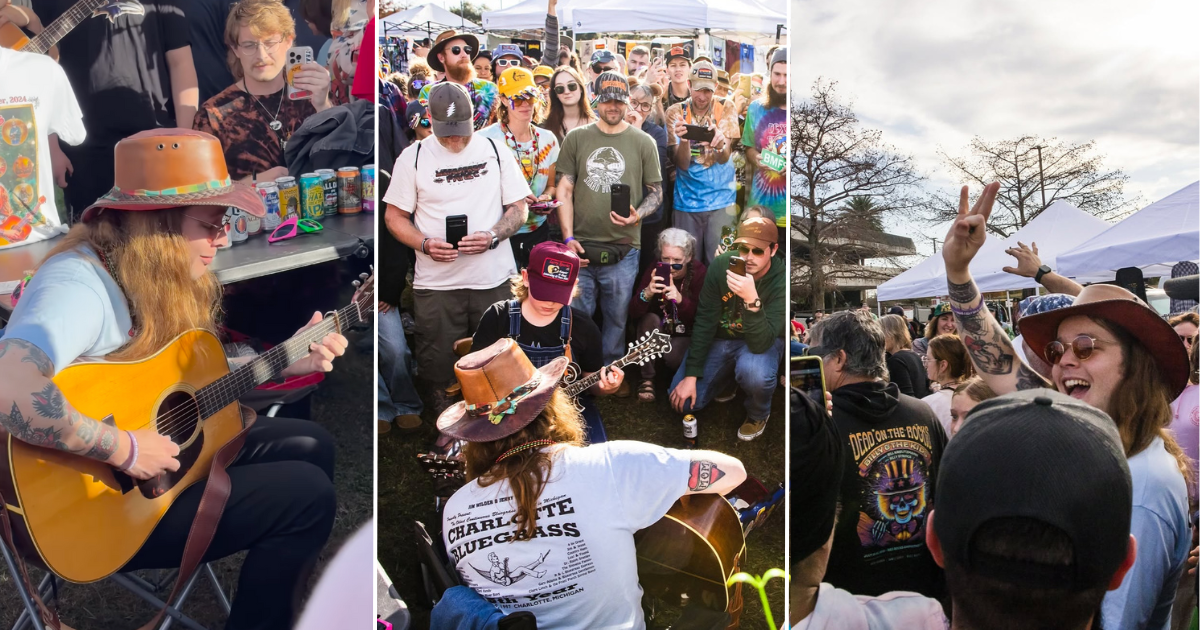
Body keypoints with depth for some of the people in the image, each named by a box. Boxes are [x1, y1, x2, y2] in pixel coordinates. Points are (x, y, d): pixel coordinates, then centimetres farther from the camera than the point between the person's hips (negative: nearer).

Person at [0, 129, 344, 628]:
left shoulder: (159, 279, 2)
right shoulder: (78, 283, -27)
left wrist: (284, 363, 0)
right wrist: (125, 449, -34)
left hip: (161, 454, 9)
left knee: (310, 445, 12)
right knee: (307, 494, -13)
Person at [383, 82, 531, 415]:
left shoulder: (495, 150, 4)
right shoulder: (413, 157, 1)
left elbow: (518, 209, 6)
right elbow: (395, 217, 4)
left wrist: (492, 236, -14)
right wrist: (425, 244, -15)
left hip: (494, 278, 1)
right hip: (436, 284, 0)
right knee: (438, 367, 9)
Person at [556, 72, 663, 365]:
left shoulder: (643, 142, 5)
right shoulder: (576, 138, 7)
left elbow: (656, 192, 9)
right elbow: (565, 189, 5)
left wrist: (638, 216, -12)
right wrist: (568, 237, -4)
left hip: (623, 251, 0)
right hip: (580, 248, 1)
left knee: (617, 320, 9)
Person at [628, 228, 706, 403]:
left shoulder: (700, 272, -18)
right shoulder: (654, 270, -14)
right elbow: (633, 313, -20)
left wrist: (680, 300, -43)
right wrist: (647, 294, -41)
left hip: (686, 334, -2)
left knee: (673, 358, -32)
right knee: (650, 318, -30)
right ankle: (647, 379, -20)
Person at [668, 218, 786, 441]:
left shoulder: (782, 281, -28)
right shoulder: (721, 265, -19)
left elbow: (760, 343, -36)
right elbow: (704, 321, -12)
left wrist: (752, 300, -52)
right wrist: (691, 375, -15)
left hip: (762, 342, -3)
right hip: (719, 337, 3)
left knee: (753, 371, -39)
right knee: (681, 401, -7)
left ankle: (758, 414, -2)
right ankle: (728, 373, 23)